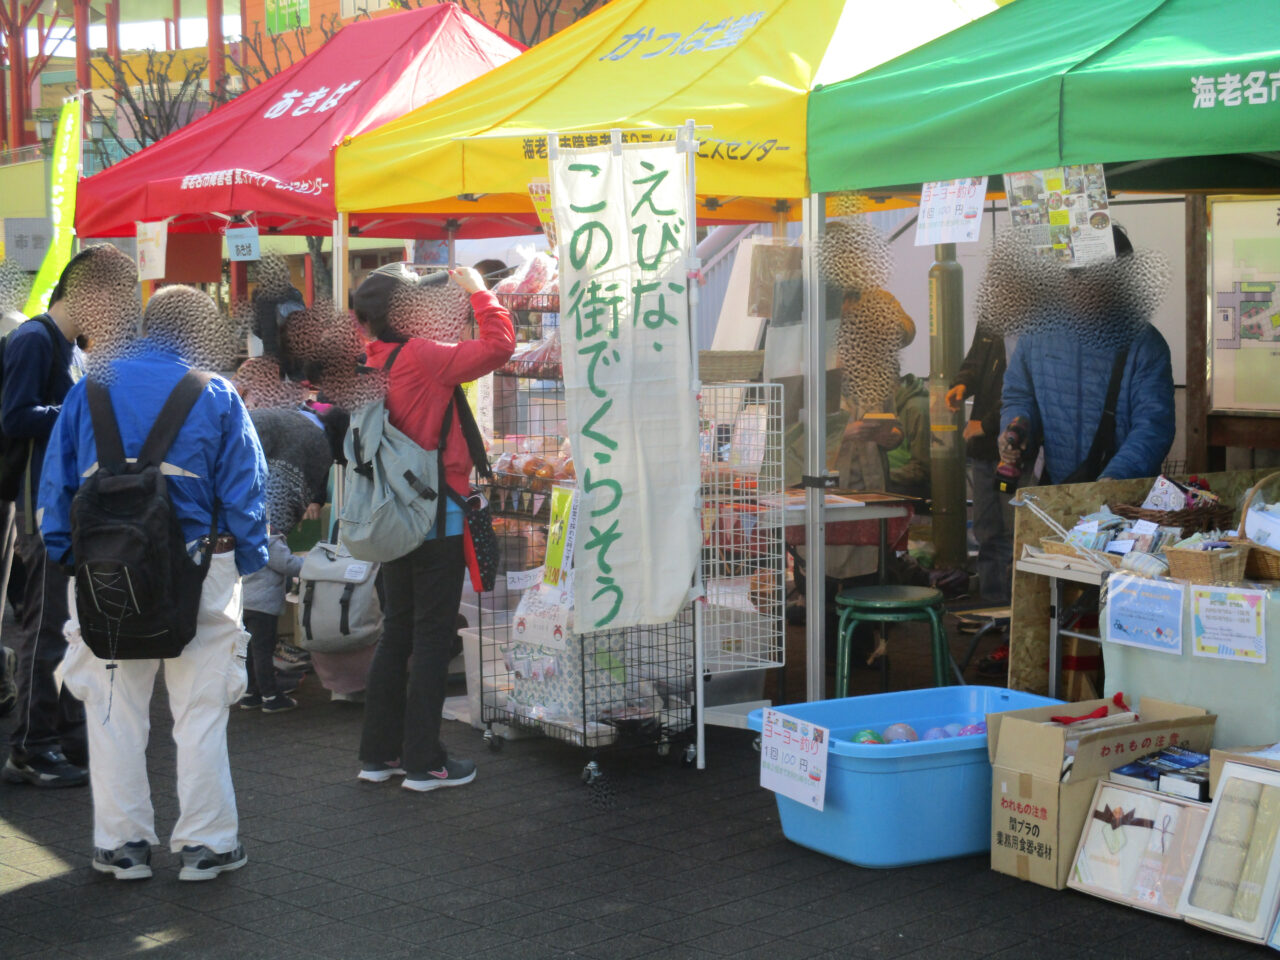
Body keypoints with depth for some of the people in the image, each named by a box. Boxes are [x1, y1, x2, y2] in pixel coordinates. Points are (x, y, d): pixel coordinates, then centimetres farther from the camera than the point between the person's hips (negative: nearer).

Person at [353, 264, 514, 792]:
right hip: (437, 517, -8)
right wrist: (479, 292, -6)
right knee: (432, 635, 0)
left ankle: (379, 753, 22)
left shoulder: (370, 364, 5)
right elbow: (498, 346, -19)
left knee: (397, 631, 16)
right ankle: (423, 762, 5)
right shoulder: (421, 358, -17)